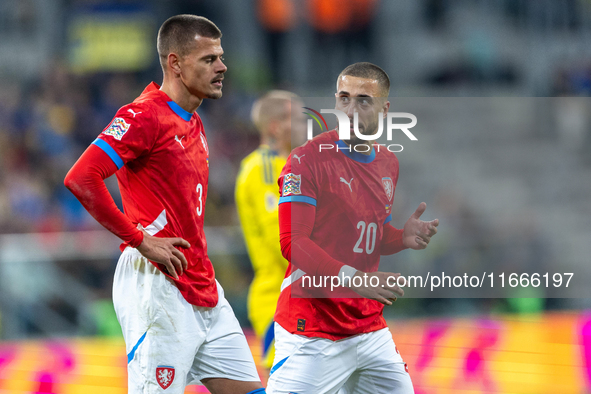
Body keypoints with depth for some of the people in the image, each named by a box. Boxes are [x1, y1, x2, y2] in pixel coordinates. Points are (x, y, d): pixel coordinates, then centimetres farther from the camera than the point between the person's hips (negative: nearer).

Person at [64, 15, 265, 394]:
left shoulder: (193, 122, 18)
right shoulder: (143, 116, -11)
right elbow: (80, 179, -22)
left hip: (204, 290, 9)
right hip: (159, 287, -9)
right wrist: (140, 239, -18)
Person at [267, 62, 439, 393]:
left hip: (370, 326, 7)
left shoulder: (388, 163, 12)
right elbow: (293, 242, -17)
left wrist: (403, 238, 0)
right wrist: (356, 279, -27)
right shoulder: (308, 158, -10)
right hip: (312, 329, -7)